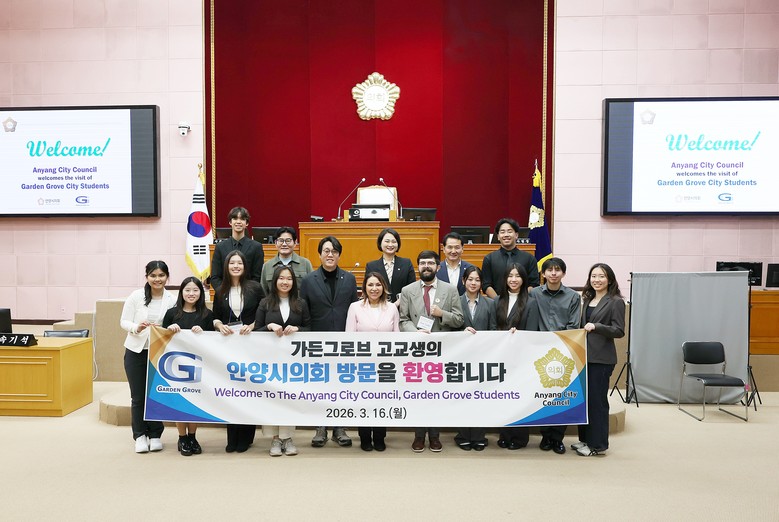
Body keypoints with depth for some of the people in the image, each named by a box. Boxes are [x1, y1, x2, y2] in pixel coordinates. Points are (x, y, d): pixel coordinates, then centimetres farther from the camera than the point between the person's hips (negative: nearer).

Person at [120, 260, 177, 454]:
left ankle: (155, 435, 22)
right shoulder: (136, 296, -6)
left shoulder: (172, 300, -6)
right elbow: (124, 321, -4)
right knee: (138, 396, 6)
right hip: (136, 351, 0)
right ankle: (140, 436, 20)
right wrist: (136, 328, -22)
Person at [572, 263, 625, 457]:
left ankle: (597, 444, 9)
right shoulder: (588, 300, 14)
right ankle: (585, 439, 23)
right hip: (585, 355, 7)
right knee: (583, 397, 11)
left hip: (601, 358, -7)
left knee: (597, 399, -2)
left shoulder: (616, 302, -6)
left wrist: (596, 327, -23)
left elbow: (619, 331, -12)